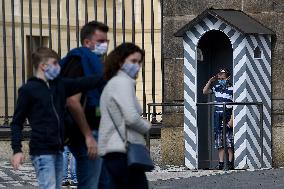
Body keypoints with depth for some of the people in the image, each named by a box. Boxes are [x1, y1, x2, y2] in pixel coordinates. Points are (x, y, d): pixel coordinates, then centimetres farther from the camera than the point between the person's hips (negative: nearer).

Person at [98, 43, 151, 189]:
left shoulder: (113, 83, 22)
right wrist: (147, 127, 1)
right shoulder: (123, 82, -8)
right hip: (123, 150, -10)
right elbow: (131, 118, -17)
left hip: (112, 150, 10)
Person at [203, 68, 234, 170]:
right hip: (217, 118, 6)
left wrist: (232, 120, -17)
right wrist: (210, 81, 5)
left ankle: (230, 162, 0)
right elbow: (205, 92, 18)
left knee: (229, 142, -5)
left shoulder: (232, 89, -8)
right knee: (219, 142, 5)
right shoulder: (217, 87, 10)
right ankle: (221, 163, 7)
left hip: (227, 117, -6)